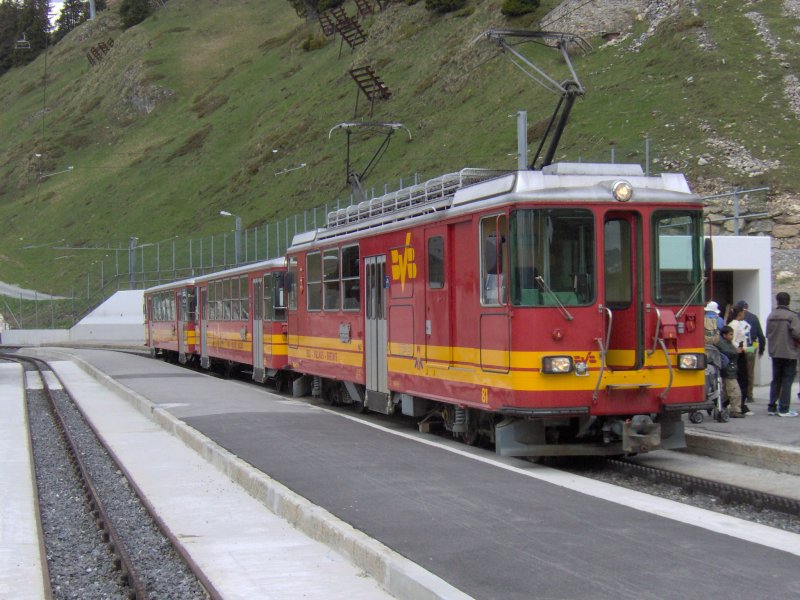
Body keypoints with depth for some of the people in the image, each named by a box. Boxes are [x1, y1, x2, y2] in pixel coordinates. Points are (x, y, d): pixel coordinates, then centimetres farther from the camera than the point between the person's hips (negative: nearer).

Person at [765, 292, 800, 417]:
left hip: (775, 353, 5)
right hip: (789, 353, -5)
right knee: (787, 381, 1)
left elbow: (767, 333, 7)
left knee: (776, 380, 14)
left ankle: (772, 407, 15)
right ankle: (784, 409, -1)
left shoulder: (771, 316, 4)